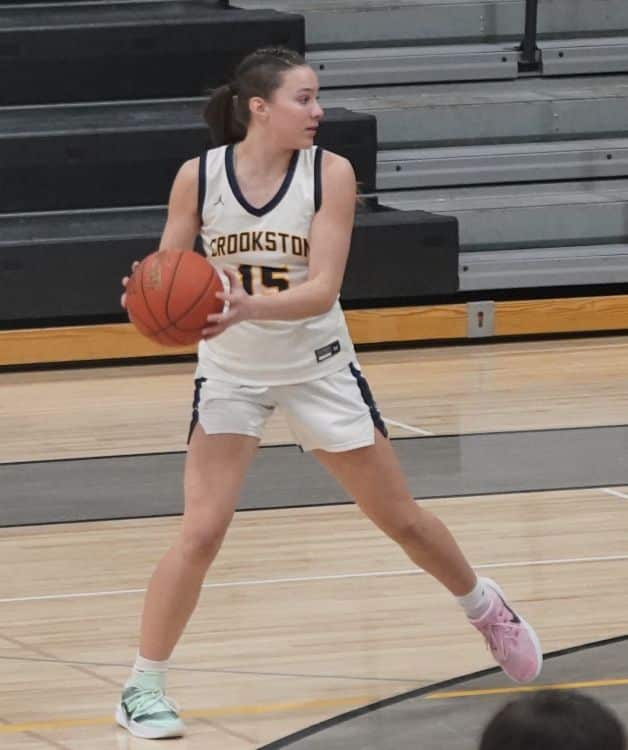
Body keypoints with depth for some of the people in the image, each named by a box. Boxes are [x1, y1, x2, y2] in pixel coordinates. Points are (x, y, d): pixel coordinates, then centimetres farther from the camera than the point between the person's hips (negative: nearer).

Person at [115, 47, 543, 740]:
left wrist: (250, 308, -40)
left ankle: (485, 608, 39)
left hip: (317, 368, 1)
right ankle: (142, 687, -3)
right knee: (201, 532, -13)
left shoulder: (330, 174, -16)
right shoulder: (199, 176, -14)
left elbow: (321, 289, -22)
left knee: (400, 517, 12)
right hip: (230, 372, -1)